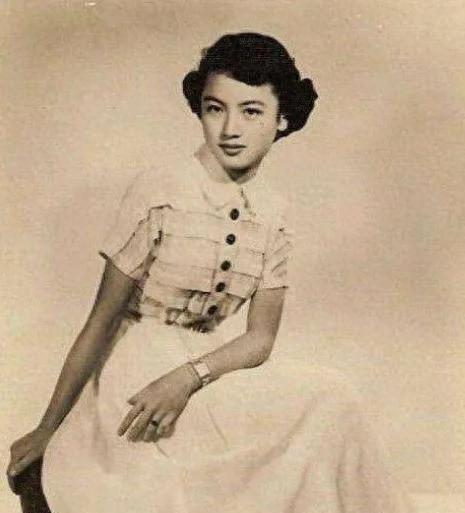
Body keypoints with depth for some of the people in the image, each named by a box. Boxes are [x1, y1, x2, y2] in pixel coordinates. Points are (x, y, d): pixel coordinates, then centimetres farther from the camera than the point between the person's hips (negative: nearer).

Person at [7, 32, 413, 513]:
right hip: (140, 366, -5)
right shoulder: (158, 190, -14)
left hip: (208, 362, 6)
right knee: (328, 399, -20)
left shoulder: (274, 213, 1)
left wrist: (189, 376, -20)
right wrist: (48, 429, -5)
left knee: (330, 397, -17)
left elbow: (260, 337, -1)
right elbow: (101, 322, -10)